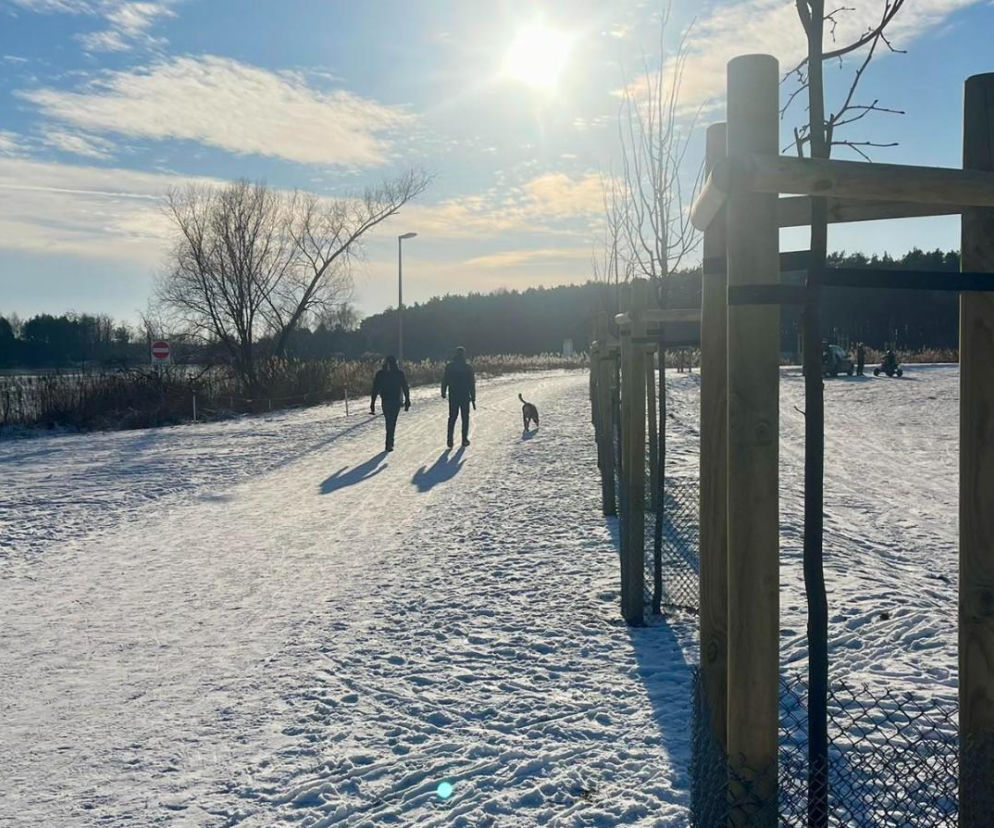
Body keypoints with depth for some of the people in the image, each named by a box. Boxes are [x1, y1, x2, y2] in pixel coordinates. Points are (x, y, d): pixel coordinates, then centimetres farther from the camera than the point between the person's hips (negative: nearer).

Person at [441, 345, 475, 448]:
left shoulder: (449, 366, -1)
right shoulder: (468, 367, -7)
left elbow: (444, 381, 1)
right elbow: (472, 384, -5)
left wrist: (443, 393, 12)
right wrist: (473, 398, 0)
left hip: (453, 396, 2)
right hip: (465, 396, -2)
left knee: (452, 418, 9)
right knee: (465, 418, 10)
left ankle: (450, 440, 0)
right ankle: (464, 439, 10)